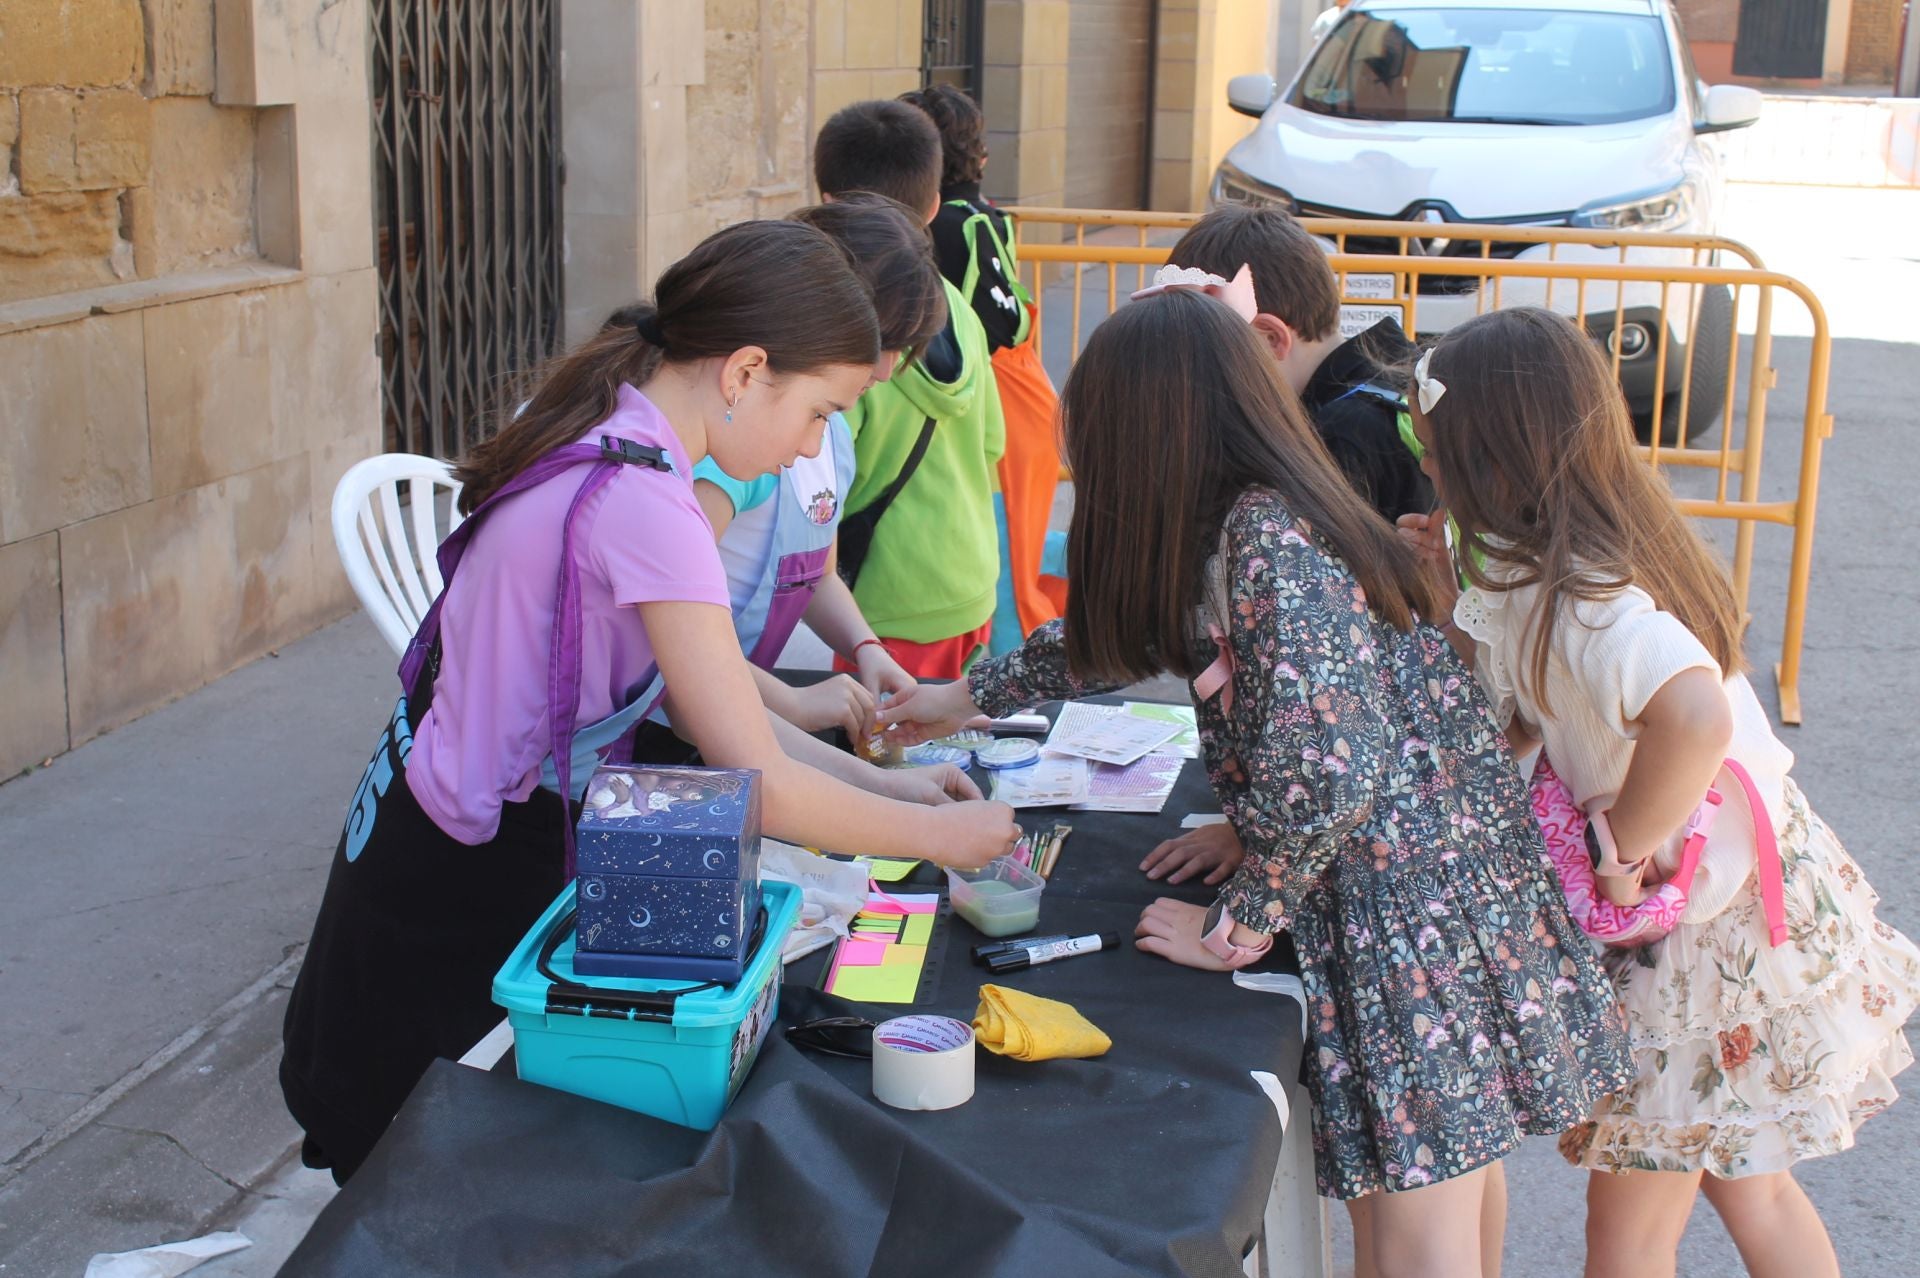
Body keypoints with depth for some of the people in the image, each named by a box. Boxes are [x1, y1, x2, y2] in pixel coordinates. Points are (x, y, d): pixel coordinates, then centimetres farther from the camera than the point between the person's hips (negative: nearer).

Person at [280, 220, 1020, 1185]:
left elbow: (685, 664, 10)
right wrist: (939, 833, -12)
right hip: (463, 881, -9)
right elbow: (762, 789, -25)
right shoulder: (644, 504, -28)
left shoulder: (590, 422, 1)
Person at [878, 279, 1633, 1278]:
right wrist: (968, 697, 35)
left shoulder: (1265, 539, -21)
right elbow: (1128, 635, 25)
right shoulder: (1255, 516, 8)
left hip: (1409, 909, -9)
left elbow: (1324, 772, -29)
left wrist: (1235, 929, -14)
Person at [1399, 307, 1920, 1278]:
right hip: (1753, 905, 9)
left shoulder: (1582, 599, -29)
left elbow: (1695, 719, -46)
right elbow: (1509, 713, 6)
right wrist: (1447, 594, -4)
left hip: (1701, 935, -9)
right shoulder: (1571, 564, -1)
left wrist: (1620, 846, -30)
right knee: (1745, 1180, 27)